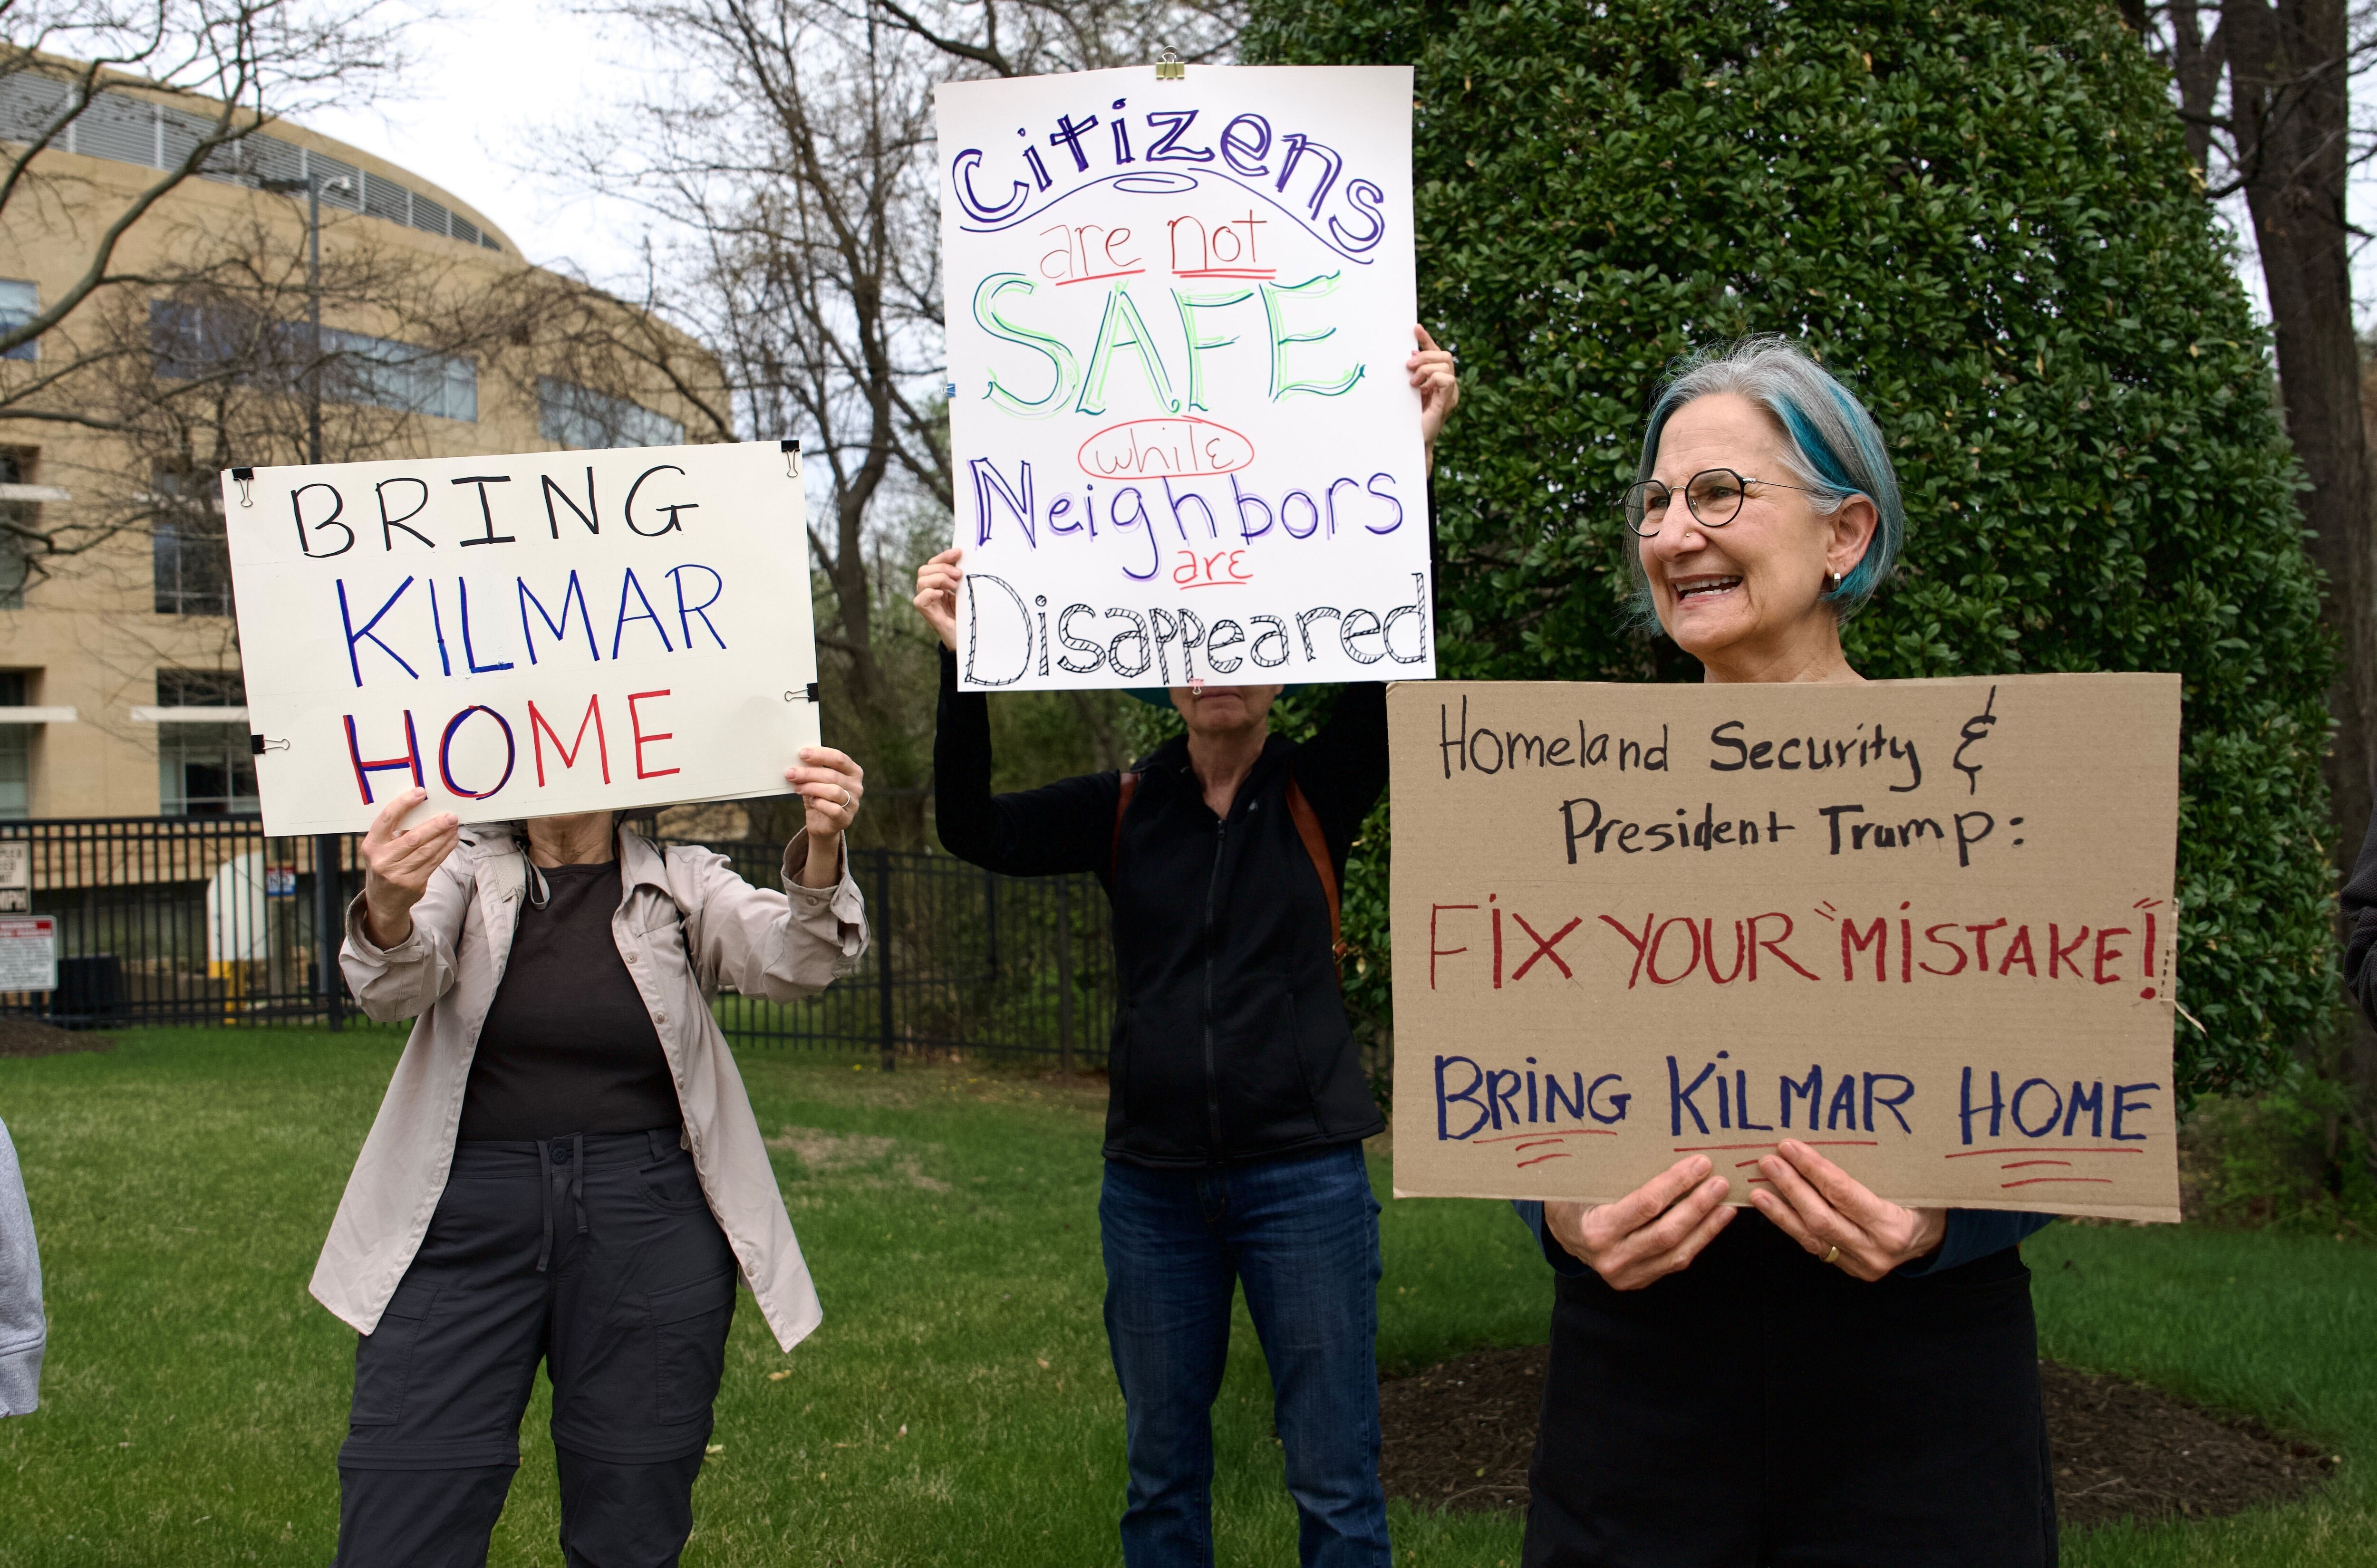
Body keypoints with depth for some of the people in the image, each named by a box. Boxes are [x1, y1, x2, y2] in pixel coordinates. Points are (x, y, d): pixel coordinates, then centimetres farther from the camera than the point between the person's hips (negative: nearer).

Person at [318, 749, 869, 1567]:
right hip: (466, 1224, 0)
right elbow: (396, 984, -15)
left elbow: (788, 961, -13)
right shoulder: (464, 869, 5)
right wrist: (388, 909, -40)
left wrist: (821, 852, -35)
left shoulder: (682, 884, 6)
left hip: (649, 1225, 1)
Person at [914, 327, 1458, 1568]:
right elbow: (975, 830, -5)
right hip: (1153, 1180, 3)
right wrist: (964, 665, -19)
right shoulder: (1125, 809, 6)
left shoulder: (1320, 794, -1)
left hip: (1302, 1173, -2)